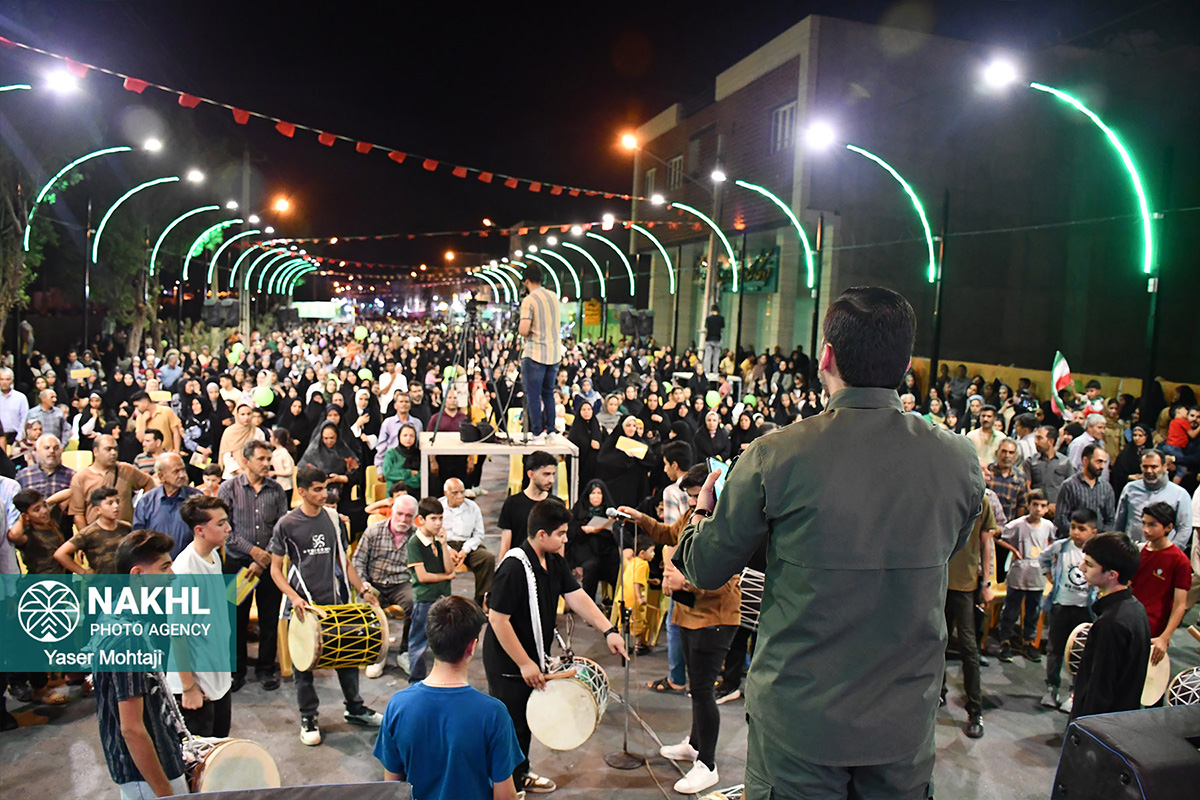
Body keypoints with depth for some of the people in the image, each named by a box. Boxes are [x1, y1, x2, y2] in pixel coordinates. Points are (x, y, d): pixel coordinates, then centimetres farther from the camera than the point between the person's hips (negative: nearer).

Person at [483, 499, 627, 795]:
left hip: (531, 659, 8)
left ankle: (521, 776, 41)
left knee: (525, 722, 23)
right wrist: (524, 664, -22)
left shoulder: (554, 561, 0)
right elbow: (497, 619, -27)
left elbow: (576, 596, -2)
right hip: (508, 665, -8)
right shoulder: (514, 567, -28)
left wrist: (608, 630, -13)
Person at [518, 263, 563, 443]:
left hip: (535, 353, -7)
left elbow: (523, 330, -19)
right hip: (555, 352, 7)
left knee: (533, 395, -1)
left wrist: (520, 329, 2)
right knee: (548, 393, 15)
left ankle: (537, 434, -3)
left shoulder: (529, 300, -13)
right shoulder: (553, 296, 9)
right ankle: (550, 431, 18)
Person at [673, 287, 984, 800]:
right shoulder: (959, 460, -10)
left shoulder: (776, 456, -20)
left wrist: (702, 513, 13)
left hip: (797, 717, -3)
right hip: (907, 721, 3)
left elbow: (705, 570, -7)